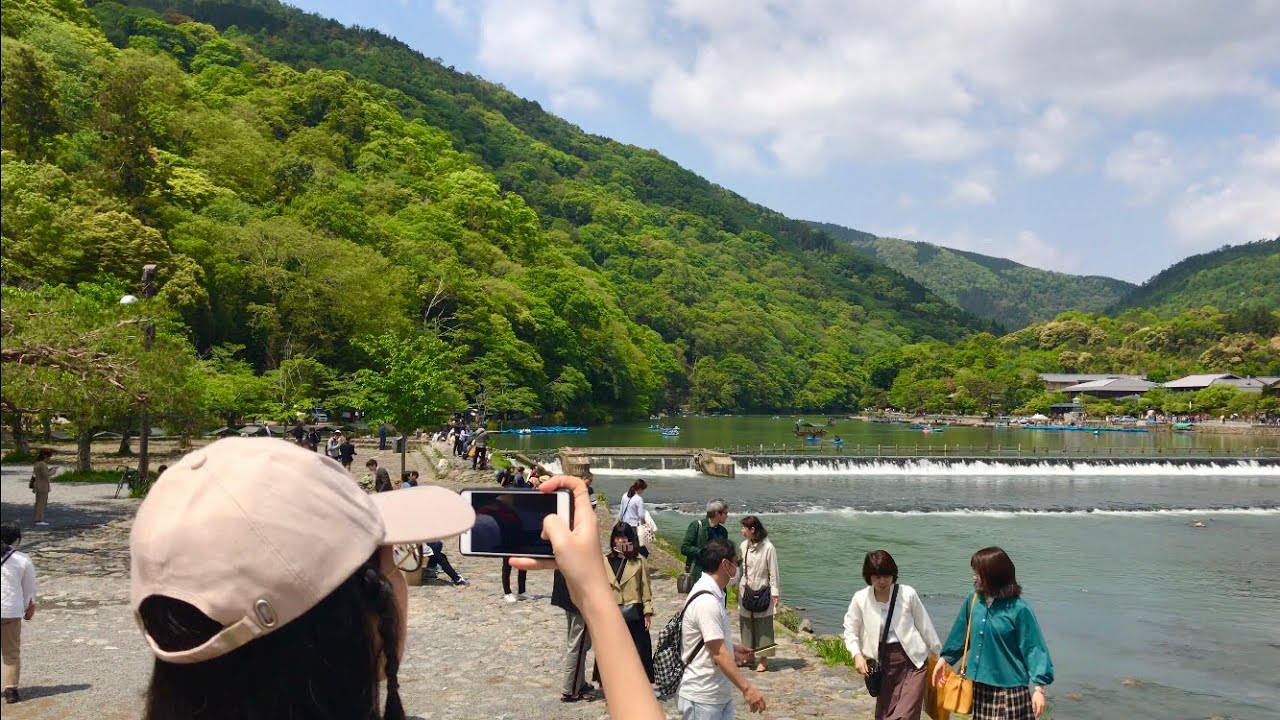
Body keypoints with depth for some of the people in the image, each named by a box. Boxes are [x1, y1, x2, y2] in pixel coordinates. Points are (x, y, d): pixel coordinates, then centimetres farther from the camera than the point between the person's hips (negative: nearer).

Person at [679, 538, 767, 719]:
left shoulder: (712, 595, 10)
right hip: (703, 699, -10)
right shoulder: (706, 602, -23)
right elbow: (719, 655, -26)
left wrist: (732, 648, 18)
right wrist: (747, 688, -26)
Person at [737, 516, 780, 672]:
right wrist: (738, 589, 13)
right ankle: (750, 655, 27)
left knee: (763, 625, 1)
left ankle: (763, 659, 10)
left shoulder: (768, 547, -15)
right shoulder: (743, 546, 1)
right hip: (745, 591, 5)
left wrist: (775, 594, -10)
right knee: (746, 623, 12)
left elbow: (773, 572, -10)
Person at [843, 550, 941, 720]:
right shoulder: (860, 599, -6)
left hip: (913, 659, -2)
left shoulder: (908, 594, -10)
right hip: (883, 661, 3)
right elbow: (850, 631, 5)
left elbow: (925, 626, 1)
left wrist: (940, 656, 8)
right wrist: (857, 655, -11)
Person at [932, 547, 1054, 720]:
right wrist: (945, 659, 21)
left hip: (1009, 688, -5)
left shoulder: (1019, 609, -15)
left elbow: (1033, 649, -12)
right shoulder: (973, 601, 0)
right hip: (979, 686, 5)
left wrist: (1038, 688, -16)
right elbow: (961, 635, 15)